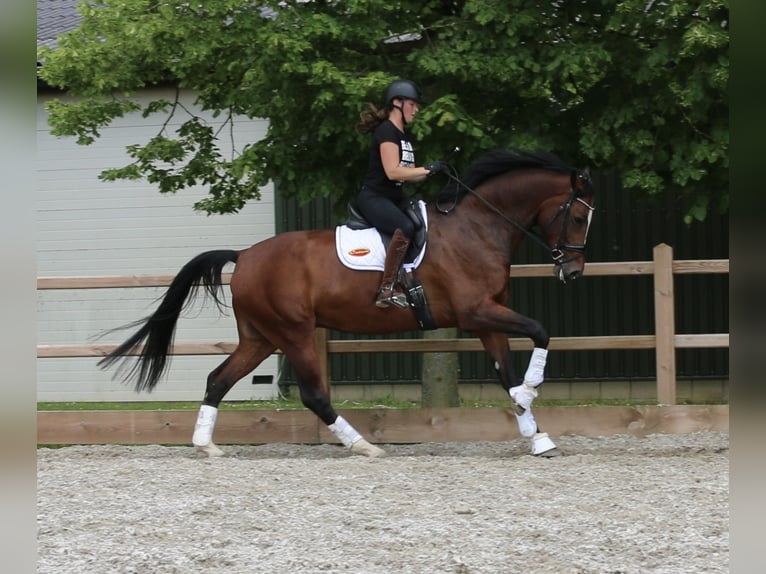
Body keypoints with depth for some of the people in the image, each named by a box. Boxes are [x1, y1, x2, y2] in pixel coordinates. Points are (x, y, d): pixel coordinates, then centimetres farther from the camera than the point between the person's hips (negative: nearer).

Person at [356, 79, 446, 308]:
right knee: (405, 227, -35)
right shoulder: (386, 131, -12)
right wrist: (428, 169, -16)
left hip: (395, 199, 10)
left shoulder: (404, 135, 18)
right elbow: (392, 171, -21)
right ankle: (387, 290, -35)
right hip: (374, 198, -10)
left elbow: (409, 174, 17)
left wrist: (433, 171, 2)